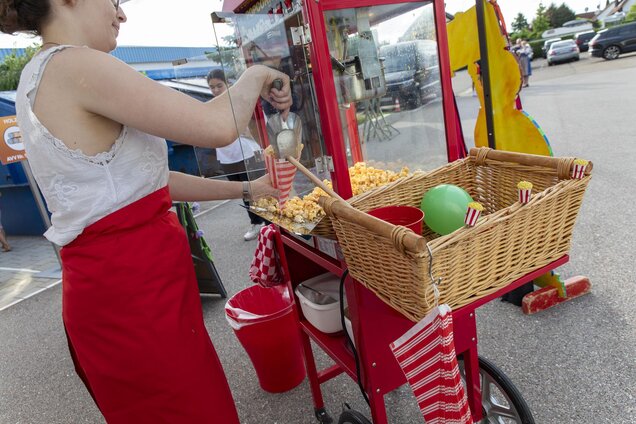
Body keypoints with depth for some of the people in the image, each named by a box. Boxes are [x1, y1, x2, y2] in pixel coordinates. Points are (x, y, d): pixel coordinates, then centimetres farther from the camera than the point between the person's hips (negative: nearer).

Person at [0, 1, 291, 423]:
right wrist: (257, 76, -3)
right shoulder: (73, 66, -16)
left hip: (118, 279, 10)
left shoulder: (40, 78, 15)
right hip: (132, 291, -10)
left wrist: (247, 189, 13)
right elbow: (217, 127, -24)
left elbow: (148, 179, 13)